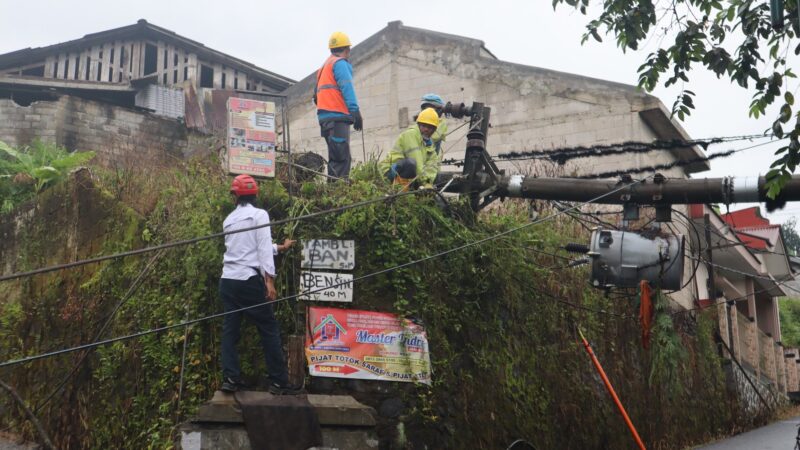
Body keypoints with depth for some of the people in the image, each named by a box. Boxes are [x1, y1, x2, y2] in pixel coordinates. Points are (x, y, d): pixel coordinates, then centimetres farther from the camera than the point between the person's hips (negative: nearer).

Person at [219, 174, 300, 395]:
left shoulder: (229, 220, 17)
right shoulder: (259, 214, -3)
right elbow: (263, 249, -12)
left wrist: (280, 247, 39)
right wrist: (269, 279, -14)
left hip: (228, 280, 6)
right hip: (248, 280, -6)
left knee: (230, 329, 8)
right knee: (269, 329, 1)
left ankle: (230, 378, 2)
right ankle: (279, 381, 1)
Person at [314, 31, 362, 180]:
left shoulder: (324, 66, 27)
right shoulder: (340, 63, -1)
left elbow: (316, 96, 22)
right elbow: (347, 88, -14)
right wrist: (355, 111, -20)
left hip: (325, 117, 9)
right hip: (337, 116, -9)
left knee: (335, 159, 10)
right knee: (342, 159, -16)